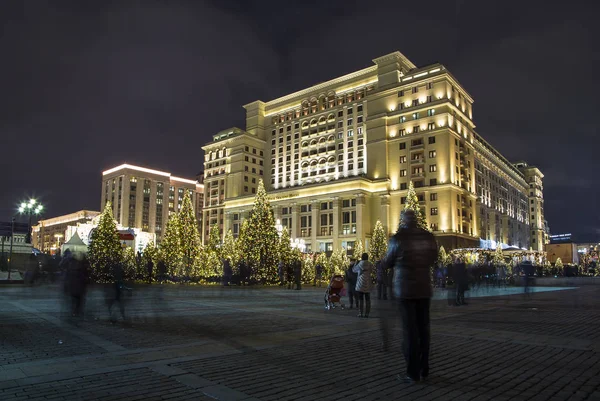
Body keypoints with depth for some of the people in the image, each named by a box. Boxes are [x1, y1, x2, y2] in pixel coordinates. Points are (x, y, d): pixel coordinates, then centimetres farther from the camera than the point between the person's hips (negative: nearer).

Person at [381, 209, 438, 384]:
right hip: (424, 288, 5)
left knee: (410, 330, -1)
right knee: (423, 328, 11)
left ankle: (413, 373, 4)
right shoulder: (428, 237, 1)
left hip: (405, 289, -4)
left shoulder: (397, 238, -13)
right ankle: (424, 369, 20)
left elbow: (387, 262, -1)